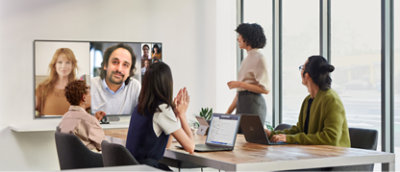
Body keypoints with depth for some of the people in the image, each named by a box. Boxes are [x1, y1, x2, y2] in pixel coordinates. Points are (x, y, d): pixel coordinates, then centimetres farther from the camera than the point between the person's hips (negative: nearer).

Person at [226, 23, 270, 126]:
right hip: (242, 103, 8)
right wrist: (228, 112, 18)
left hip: (253, 105, -8)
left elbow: (265, 89, -14)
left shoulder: (258, 58, -8)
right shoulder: (247, 58, 18)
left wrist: (240, 84, -15)